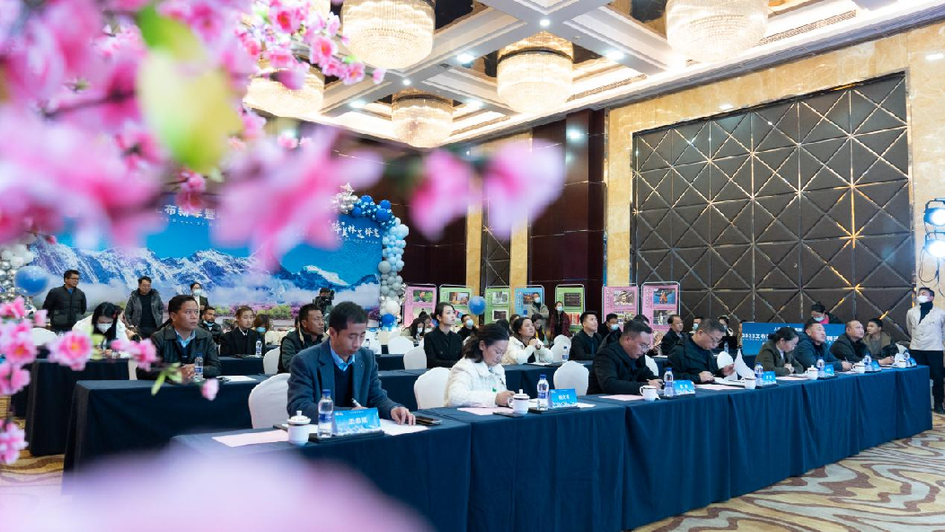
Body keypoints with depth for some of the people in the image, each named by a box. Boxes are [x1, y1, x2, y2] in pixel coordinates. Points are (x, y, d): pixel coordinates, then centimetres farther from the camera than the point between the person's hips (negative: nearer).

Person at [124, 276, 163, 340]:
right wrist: (131, 326, 0)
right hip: (140, 329, -1)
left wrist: (159, 320, 6)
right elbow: (127, 313, 6)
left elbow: (161, 308, 14)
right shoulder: (134, 297, 0)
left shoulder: (155, 295, 4)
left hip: (154, 327, 1)